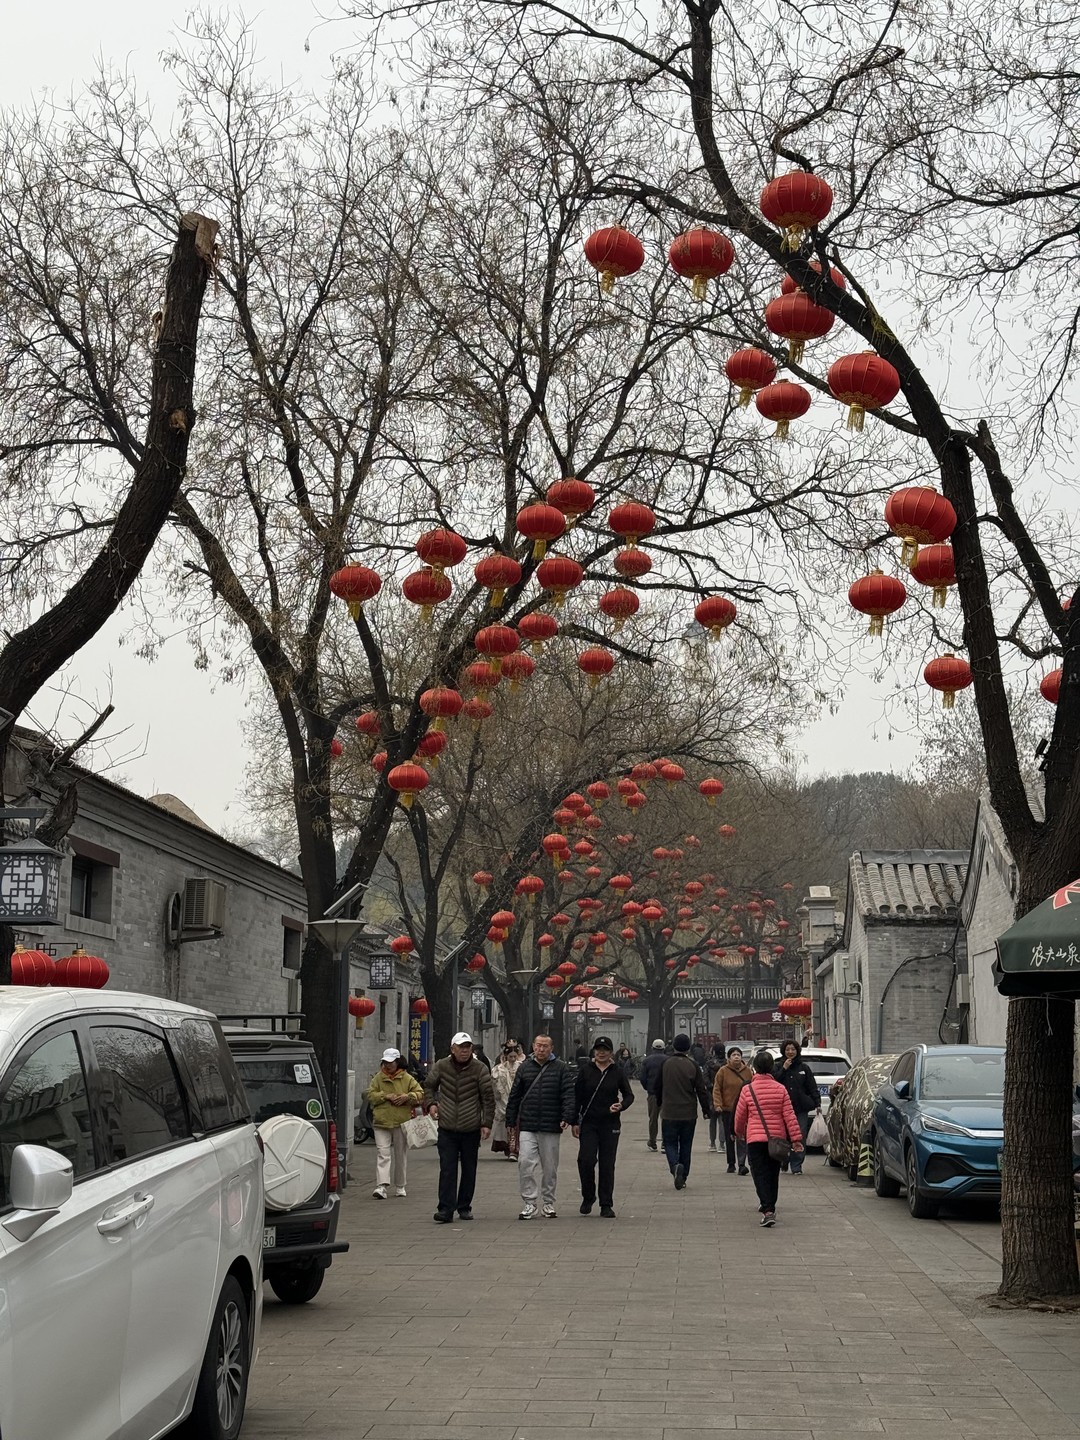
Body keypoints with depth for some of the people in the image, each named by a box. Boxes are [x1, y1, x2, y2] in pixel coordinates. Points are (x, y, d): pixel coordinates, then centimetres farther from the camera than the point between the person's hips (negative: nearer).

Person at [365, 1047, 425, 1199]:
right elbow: (370, 1095, 2)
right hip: (381, 1122, 0)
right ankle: (381, 1186, -18)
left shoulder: (407, 1078, 4)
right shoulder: (378, 1078, 7)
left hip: (402, 1122, 0)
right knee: (382, 1154, -11)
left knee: (401, 1155, 9)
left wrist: (407, 1096, -15)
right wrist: (385, 1096, -12)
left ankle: (400, 1187, 21)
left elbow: (420, 1094, 2)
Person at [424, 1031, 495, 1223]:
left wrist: (487, 1123, -6)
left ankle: (464, 1207, 19)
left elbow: (488, 1097, -1)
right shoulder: (441, 1066, 1)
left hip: (471, 1129, 0)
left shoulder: (480, 1069, -4)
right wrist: (432, 1103, 1)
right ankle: (446, 1209, -8)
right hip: (447, 1128, 0)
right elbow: (429, 1086, 18)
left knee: (469, 1170, 9)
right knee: (447, 1169, -7)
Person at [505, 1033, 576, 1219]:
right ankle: (529, 1202, -3)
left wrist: (567, 1117, -15)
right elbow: (514, 1096, 12)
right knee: (526, 1163, -11)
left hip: (551, 1127, -1)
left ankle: (549, 1203, 21)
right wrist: (510, 1121, 9)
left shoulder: (561, 1068, 3)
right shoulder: (524, 1068, 8)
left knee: (550, 1167, 8)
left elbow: (569, 1094, -3)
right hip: (527, 1126, 1)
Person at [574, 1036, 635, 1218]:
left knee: (607, 1164, 3)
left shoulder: (618, 1072, 2)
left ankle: (606, 1205, 11)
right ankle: (588, 1197, 11)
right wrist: (575, 1122, 0)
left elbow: (629, 1095, 6)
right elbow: (577, 1097, 4)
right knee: (586, 1159, -12)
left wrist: (621, 1105, -16)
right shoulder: (586, 1071, 1)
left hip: (610, 1125, 0)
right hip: (588, 1124, 0)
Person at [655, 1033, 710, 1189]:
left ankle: (675, 1165, -20)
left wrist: (659, 1104, 23)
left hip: (669, 1113, -1)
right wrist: (706, 1111, 5)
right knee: (685, 1146, 13)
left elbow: (658, 1086, 7)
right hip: (689, 1114, 1)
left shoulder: (665, 1063, -3)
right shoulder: (693, 1066, -5)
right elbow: (701, 1090, -4)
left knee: (670, 1143, 7)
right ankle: (682, 1177, 15)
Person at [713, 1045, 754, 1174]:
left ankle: (742, 1164, -13)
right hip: (727, 1109, 0)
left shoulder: (748, 1071, 4)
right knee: (729, 1139, 9)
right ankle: (731, 1164, 22)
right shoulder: (723, 1071, -2)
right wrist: (718, 1104, -12)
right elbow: (717, 1089, -1)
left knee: (742, 1137, -10)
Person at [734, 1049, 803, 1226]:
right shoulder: (780, 1089, -2)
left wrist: (739, 1132, 24)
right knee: (773, 1173, 18)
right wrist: (796, 1138, -1)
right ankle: (769, 1205, 33)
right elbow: (789, 1115, -4)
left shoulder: (747, 1090, -6)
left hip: (755, 1139, -3)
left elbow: (740, 1116, 4)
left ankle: (768, 1210, -19)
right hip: (777, 1138, 3)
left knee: (760, 1174, -3)